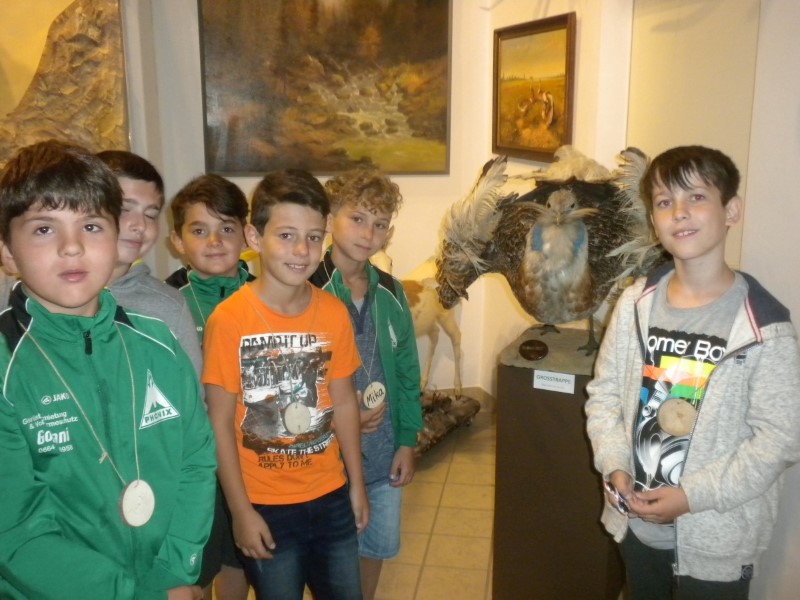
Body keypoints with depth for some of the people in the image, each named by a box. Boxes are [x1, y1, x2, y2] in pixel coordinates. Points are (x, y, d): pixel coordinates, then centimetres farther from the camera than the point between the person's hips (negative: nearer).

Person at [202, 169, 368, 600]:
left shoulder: (334, 313, -6)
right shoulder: (229, 319, -18)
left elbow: (343, 402, 3)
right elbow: (220, 423, -12)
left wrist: (356, 484, 8)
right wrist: (241, 511, -9)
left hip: (330, 498, 4)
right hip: (265, 507, -3)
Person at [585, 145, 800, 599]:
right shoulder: (637, 302, -5)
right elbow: (604, 392, 1)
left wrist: (692, 495, -19)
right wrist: (615, 467, -11)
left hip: (716, 538, -3)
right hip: (637, 521, 4)